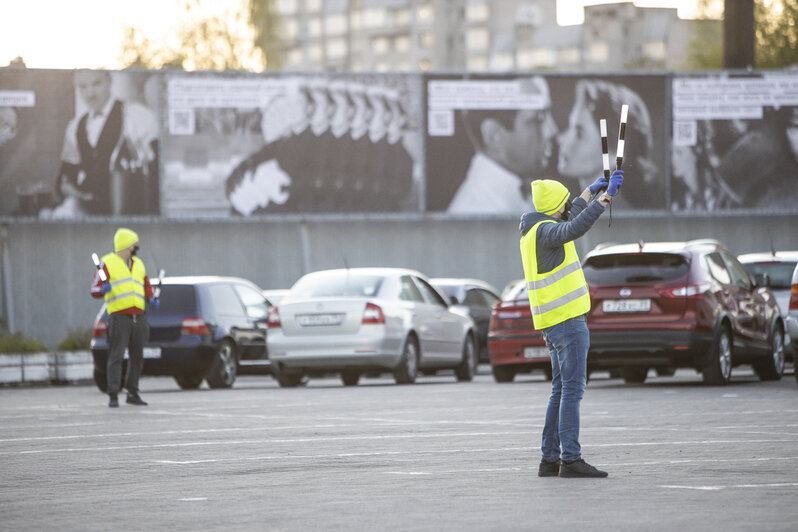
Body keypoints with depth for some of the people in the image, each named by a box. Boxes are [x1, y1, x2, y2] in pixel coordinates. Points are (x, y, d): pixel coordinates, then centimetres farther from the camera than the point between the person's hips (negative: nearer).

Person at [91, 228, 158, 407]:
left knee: (137, 357, 9)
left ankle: (132, 394, 20)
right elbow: (95, 290, -4)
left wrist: (151, 299, 8)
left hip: (138, 317, 6)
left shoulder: (138, 264, 19)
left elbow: (146, 285, 29)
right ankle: (113, 396, -11)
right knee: (116, 356, -11)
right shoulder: (107, 264, 0)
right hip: (119, 317, -6)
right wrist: (103, 289, -28)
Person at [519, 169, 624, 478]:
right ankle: (571, 459, -14)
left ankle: (550, 459, 12)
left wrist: (591, 191, 42)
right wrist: (606, 197, -37)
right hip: (567, 319, -10)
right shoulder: (544, 231, -14)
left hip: (553, 322, 10)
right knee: (572, 388, -11)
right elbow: (575, 227, -34)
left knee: (561, 390, 12)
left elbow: (568, 220, 35)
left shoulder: (534, 229, 16)